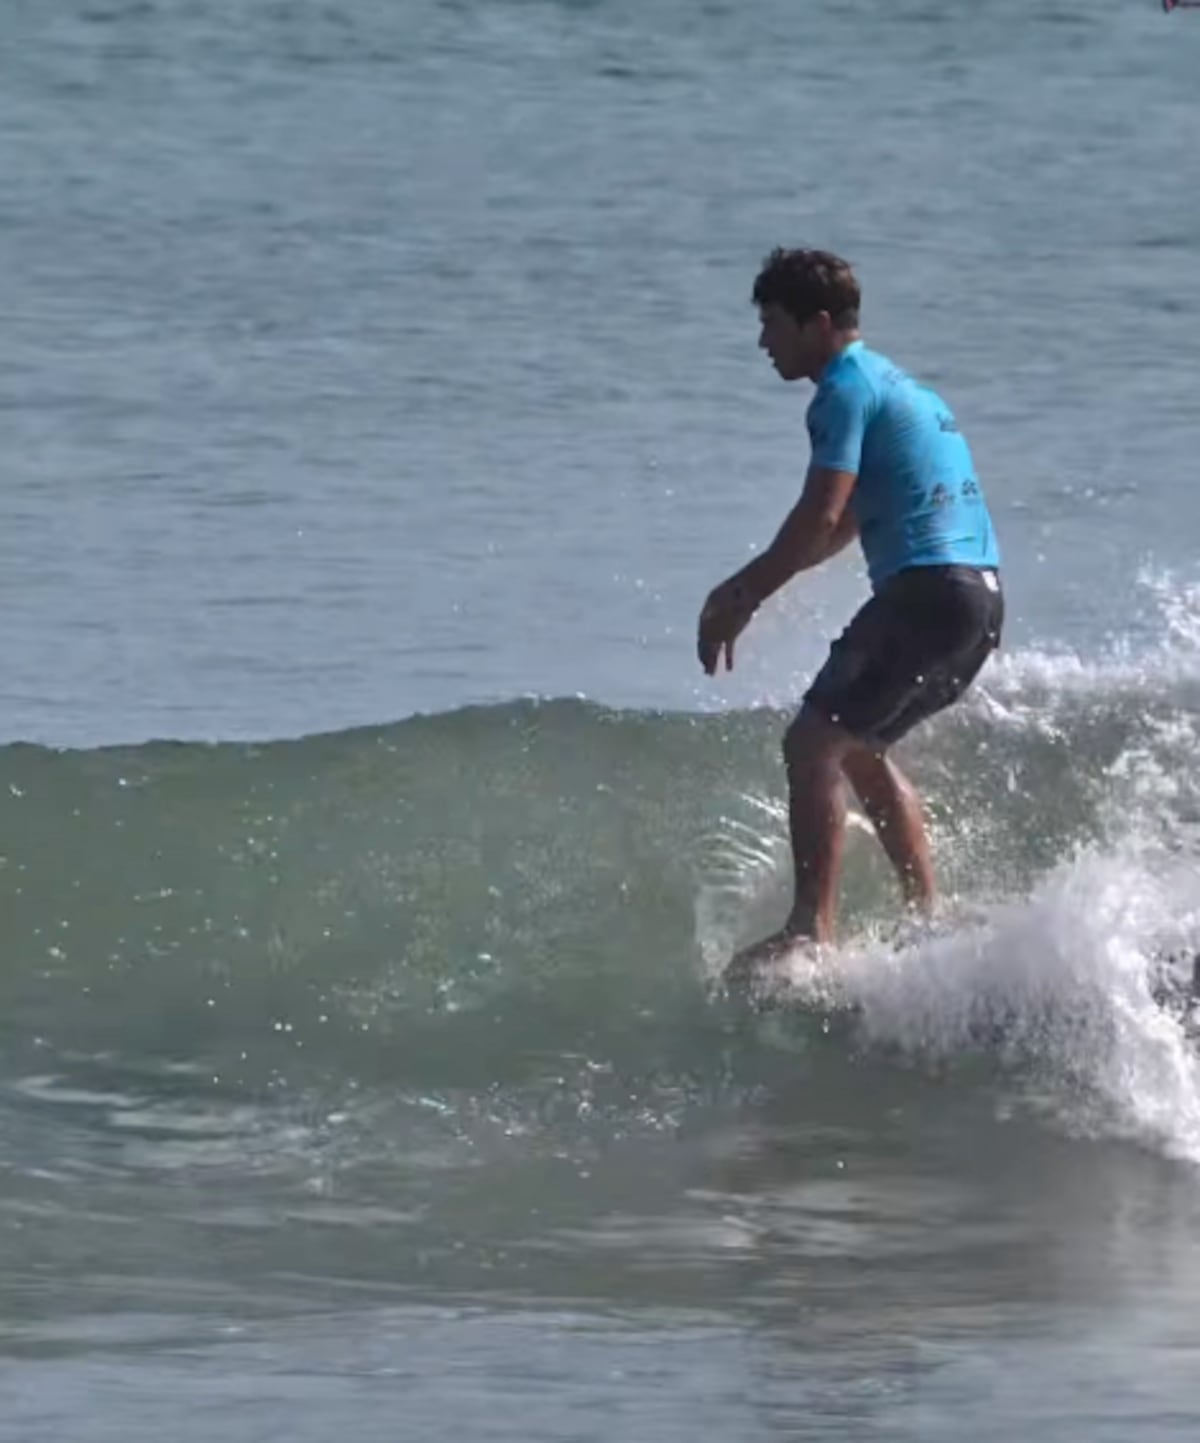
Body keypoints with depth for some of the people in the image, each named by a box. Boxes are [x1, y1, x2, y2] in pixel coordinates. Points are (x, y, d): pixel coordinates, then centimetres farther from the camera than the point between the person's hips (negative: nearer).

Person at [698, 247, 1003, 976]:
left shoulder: (846, 391, -6)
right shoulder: (893, 384, 25)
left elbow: (821, 518, -16)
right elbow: (846, 524, 32)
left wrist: (742, 602, -9)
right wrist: (749, 584, 31)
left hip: (928, 589, -10)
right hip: (983, 593, 10)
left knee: (814, 743, -13)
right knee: (861, 750, 24)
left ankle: (813, 927, -25)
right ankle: (930, 916, 22)